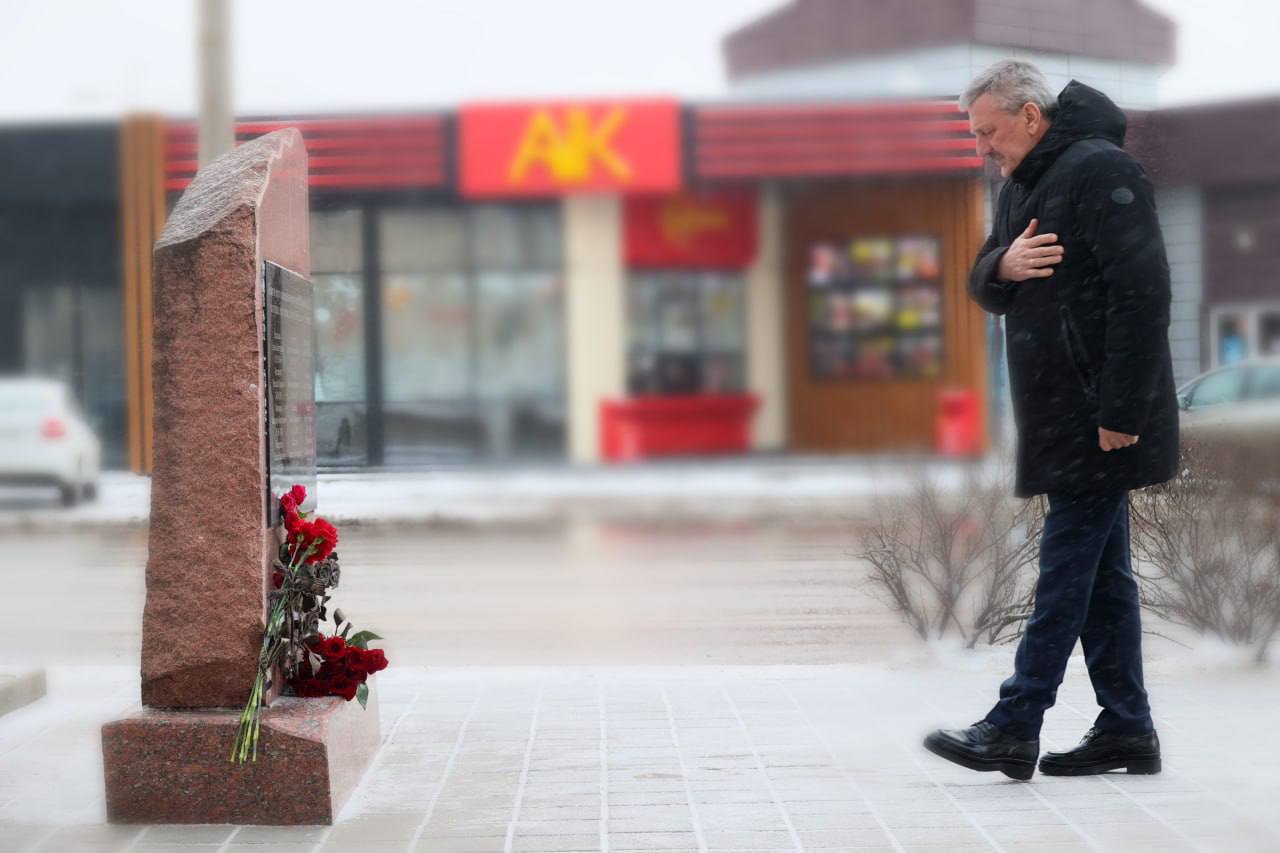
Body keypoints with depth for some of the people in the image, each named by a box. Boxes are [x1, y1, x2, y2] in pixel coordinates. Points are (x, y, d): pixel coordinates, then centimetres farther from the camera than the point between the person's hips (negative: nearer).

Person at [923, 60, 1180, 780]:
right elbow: (984, 288, 18)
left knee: (1066, 571, -6)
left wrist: (1120, 412, -23)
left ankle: (1013, 731, -3)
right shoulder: (1022, 188, 17)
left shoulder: (1102, 172, -14)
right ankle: (1127, 729, 18)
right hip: (1062, 418, 10)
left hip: (1101, 419, -10)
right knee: (1101, 573, 12)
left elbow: (1143, 294, -21)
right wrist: (1001, 266, -7)